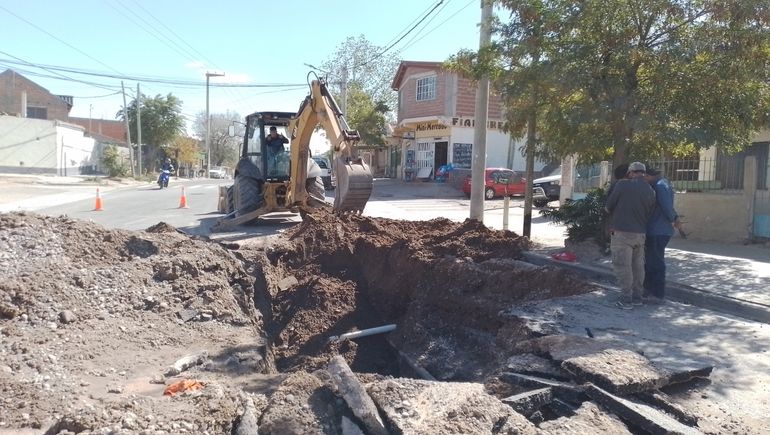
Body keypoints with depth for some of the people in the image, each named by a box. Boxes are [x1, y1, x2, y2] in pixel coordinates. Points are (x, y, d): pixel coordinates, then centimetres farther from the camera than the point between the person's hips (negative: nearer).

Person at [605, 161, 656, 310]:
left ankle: (626, 299, 0)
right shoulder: (651, 191, 6)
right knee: (638, 266, 14)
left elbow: (608, 206, -4)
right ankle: (637, 297, 22)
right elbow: (649, 214, 12)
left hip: (622, 232, -5)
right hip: (640, 233, 6)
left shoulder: (622, 185, -10)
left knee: (623, 266, -1)